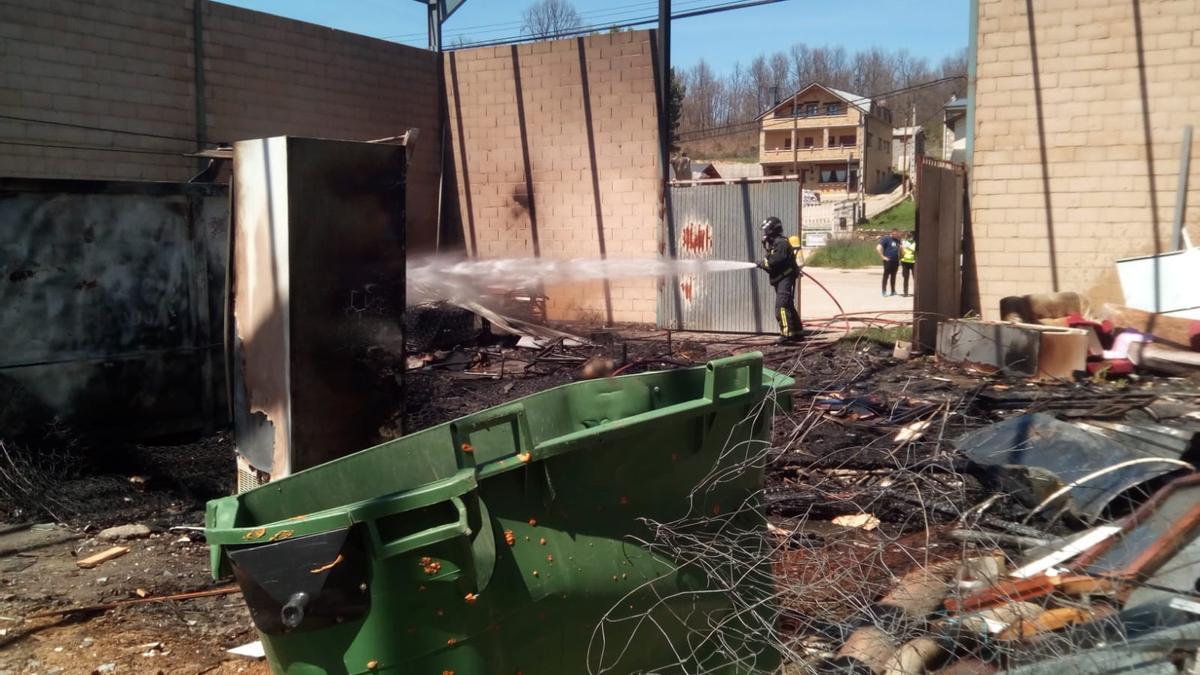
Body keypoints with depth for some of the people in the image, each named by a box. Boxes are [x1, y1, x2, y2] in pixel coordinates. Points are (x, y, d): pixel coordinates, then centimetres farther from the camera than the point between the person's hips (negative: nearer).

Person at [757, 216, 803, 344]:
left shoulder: (781, 242, -14)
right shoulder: (773, 243, 19)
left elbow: (778, 260, -26)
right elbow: (771, 262, 13)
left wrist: (765, 263, -13)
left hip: (785, 279, -11)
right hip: (779, 279, 11)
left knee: (781, 306, -18)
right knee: (789, 306, 16)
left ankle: (786, 334, -22)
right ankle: (797, 332, 26)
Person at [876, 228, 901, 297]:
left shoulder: (897, 240, 13)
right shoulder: (886, 238, -9)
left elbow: (899, 249, 28)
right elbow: (878, 248, -15)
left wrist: (899, 257, 15)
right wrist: (882, 257, -15)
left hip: (896, 261, 7)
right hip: (888, 260, -7)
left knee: (893, 276, 11)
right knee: (886, 275, -4)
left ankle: (893, 291, 17)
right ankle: (884, 291, 0)